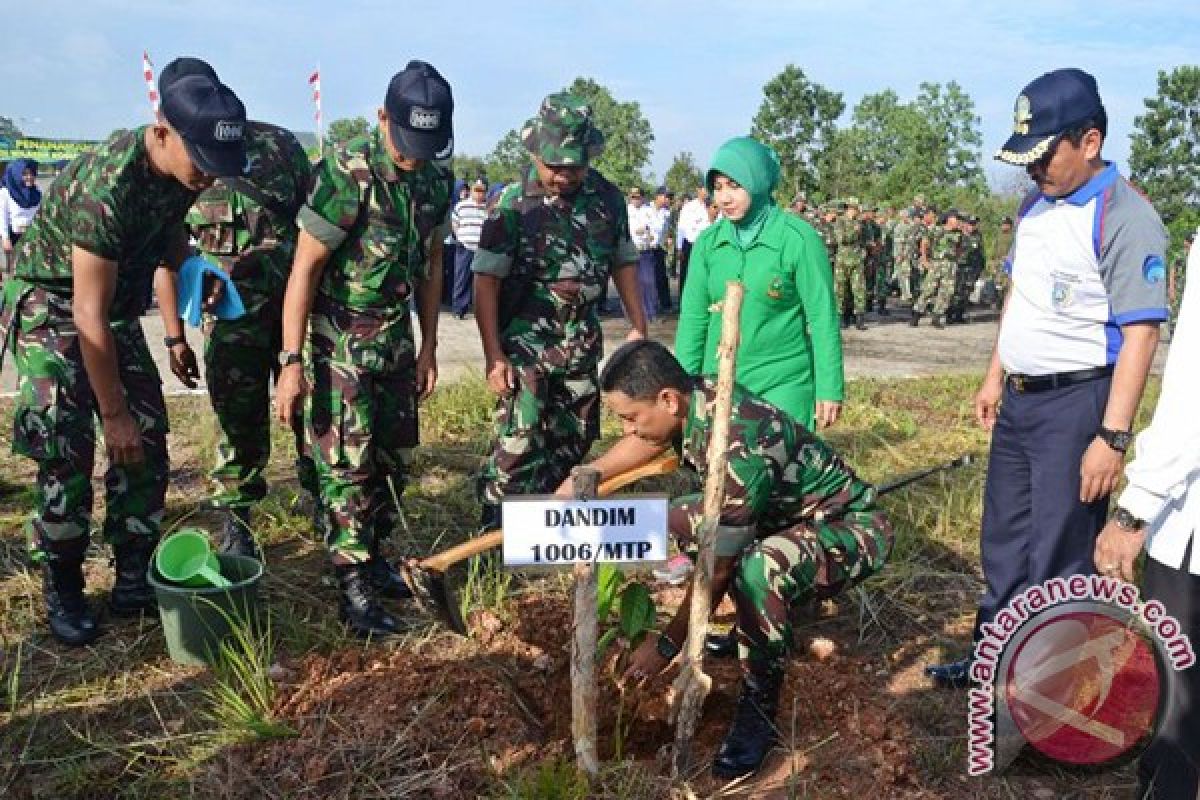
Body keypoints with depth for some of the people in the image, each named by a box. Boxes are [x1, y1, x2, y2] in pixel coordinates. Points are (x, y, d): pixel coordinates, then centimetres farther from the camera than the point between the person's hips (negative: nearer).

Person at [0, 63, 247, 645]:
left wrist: (176, 334, 14)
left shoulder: (184, 169, -11)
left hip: (118, 305, 7)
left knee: (147, 439, 0)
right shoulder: (108, 184, -34)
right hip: (49, 305, -7)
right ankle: (62, 591, 6)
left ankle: (134, 580, 10)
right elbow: (89, 313, -31)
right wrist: (113, 412, -26)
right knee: (66, 449, -11)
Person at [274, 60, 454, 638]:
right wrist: (291, 362, -21)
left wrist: (428, 346, 12)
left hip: (395, 339, 6)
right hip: (338, 341, -6)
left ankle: (374, 556, 28)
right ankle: (353, 588, 6)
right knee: (348, 463, -4)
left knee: (394, 458, 11)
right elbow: (304, 268, -19)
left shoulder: (436, 179, 0)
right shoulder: (344, 172, -20)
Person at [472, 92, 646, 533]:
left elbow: (623, 262, 13)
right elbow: (486, 280, -10)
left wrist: (639, 327, 10)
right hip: (525, 340, -5)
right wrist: (494, 355, -14)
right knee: (519, 440, -11)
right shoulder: (514, 203, -11)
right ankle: (494, 531, 1)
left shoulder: (607, 198, 1)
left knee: (574, 438, 13)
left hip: (582, 342, 5)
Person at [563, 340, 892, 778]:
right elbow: (649, 441, 14)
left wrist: (667, 645, -15)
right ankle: (756, 623, 18)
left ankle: (758, 708, -15)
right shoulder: (695, 396, -11)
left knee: (757, 569, -38)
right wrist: (578, 480, 11)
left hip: (852, 527, -9)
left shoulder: (740, 448, -35)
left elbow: (717, 568, -27)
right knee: (675, 517, 8)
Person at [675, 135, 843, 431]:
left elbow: (823, 317, -7)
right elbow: (693, 317, 6)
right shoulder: (708, 241, 2)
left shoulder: (798, 238, -9)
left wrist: (829, 389, -8)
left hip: (783, 385, -3)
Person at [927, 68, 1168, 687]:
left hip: (1077, 402, -8)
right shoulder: (1036, 204, 9)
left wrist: (1112, 437, -23)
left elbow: (1140, 333, -20)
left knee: (1058, 555, 1)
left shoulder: (1124, 218, -17)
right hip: (1019, 398, 9)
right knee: (1002, 539, 19)